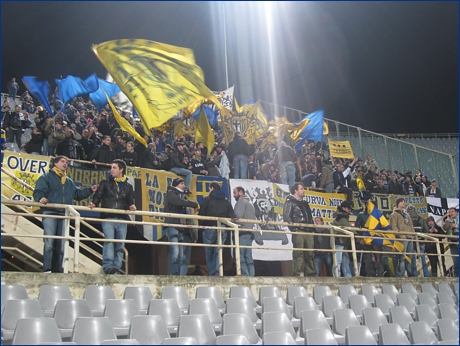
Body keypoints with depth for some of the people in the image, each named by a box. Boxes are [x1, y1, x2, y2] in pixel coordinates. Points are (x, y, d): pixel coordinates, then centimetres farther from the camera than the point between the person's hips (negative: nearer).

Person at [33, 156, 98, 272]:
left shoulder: (69, 182, 27)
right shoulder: (46, 177, 7)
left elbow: (77, 194, 28)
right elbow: (38, 191, -5)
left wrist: (90, 190, 16)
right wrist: (40, 198, -26)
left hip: (64, 215, 6)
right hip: (50, 214, -6)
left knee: (61, 245, 4)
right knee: (49, 243, -13)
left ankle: (57, 270, 8)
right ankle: (47, 269, -12)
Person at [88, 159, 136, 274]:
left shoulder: (128, 186, 19)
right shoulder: (106, 183, 15)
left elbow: (130, 202, 18)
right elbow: (98, 196, 6)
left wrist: (131, 206, -4)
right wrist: (93, 203, -14)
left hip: (122, 219, 2)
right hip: (108, 218, -2)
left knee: (120, 246, -1)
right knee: (109, 241, -18)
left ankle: (116, 269, 3)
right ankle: (108, 267, -22)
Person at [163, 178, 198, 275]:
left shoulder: (182, 195, 24)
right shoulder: (170, 193, 3)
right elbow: (179, 202, -15)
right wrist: (194, 204, -8)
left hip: (180, 228, 7)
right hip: (172, 226, -7)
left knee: (180, 256, 2)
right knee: (175, 253, -17)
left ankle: (178, 274, 4)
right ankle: (173, 274, -17)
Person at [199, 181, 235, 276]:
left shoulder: (207, 199, 0)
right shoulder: (227, 201, 14)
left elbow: (201, 214, -6)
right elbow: (232, 217, 9)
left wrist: (202, 225, 7)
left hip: (209, 230, -3)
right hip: (222, 230, 3)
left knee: (209, 253, 6)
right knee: (218, 253, 5)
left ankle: (211, 274, 3)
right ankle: (217, 274, -3)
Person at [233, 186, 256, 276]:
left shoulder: (241, 201, -4)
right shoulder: (250, 203, 26)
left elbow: (238, 215, -17)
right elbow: (253, 218, 23)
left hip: (243, 232, -9)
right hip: (250, 233, 9)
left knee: (240, 256, -11)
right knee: (248, 257, 7)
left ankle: (245, 275, -19)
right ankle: (251, 276, 3)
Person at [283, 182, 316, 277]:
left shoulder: (305, 203, 26)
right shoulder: (290, 202, 3)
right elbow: (286, 217, -7)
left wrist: (313, 229, 13)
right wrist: (294, 229, -15)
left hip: (309, 231, 7)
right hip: (298, 231, -7)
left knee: (310, 254, 3)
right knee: (299, 253, -12)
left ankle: (311, 274, 6)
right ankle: (298, 274, -13)